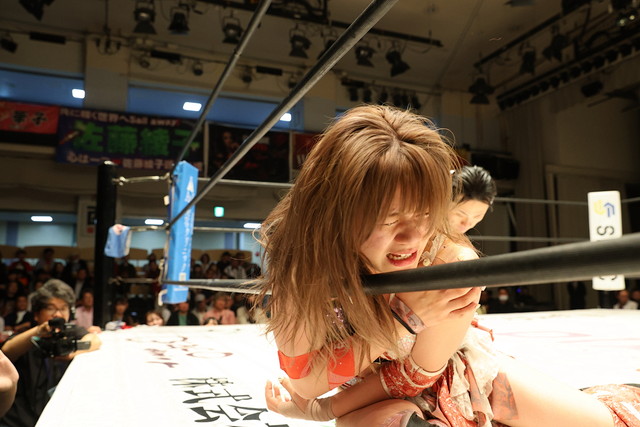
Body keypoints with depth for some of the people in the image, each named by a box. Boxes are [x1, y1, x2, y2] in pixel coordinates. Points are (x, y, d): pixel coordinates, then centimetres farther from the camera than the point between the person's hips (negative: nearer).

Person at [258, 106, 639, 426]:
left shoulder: (452, 267, -28)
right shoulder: (303, 268, -31)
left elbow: (417, 373, -20)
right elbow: (305, 384, -28)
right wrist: (405, 316, -39)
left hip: (452, 371, 2)